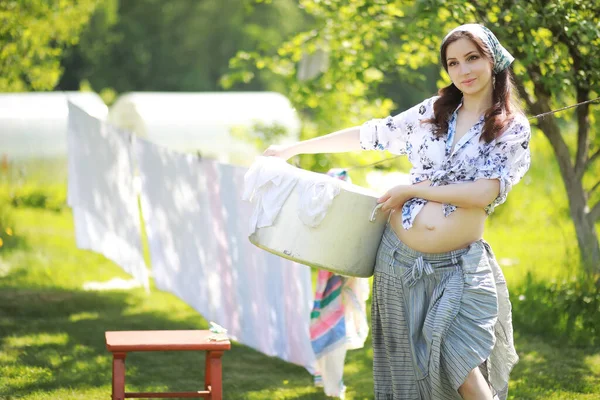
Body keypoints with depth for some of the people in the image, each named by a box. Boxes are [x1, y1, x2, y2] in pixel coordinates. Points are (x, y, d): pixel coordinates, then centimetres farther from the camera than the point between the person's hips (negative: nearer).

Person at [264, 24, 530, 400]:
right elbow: (370, 135, 15)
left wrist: (412, 190, -10)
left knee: (460, 365, -16)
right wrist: (293, 148, 18)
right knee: (404, 368, 7)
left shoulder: (513, 129, -1)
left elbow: (484, 192, -13)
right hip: (399, 255, 4)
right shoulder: (433, 111, 9)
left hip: (458, 267, -4)